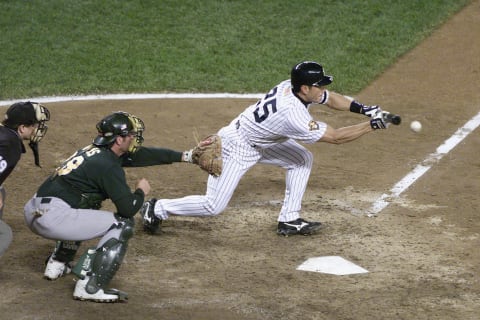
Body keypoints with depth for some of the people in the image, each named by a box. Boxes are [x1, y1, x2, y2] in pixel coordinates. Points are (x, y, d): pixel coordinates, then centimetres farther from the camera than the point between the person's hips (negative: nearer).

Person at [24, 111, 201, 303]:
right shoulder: (108, 165, -10)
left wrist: (183, 156, 30)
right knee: (123, 224, -5)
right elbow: (128, 208, -12)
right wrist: (141, 192, 9)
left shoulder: (94, 151, 18)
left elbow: (144, 155, 26)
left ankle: (57, 264, 33)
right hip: (52, 218, -10)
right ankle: (90, 287, -13)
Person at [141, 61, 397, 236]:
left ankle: (289, 220, 13)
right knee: (213, 206, -8)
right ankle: (158, 209, 7)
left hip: (261, 141, 9)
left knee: (302, 159, 7)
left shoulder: (293, 86, -12)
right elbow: (335, 137, -29)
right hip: (237, 147, -9)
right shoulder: (293, 114, -35)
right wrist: (372, 125, -25)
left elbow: (331, 98, 5)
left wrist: (362, 109, -8)